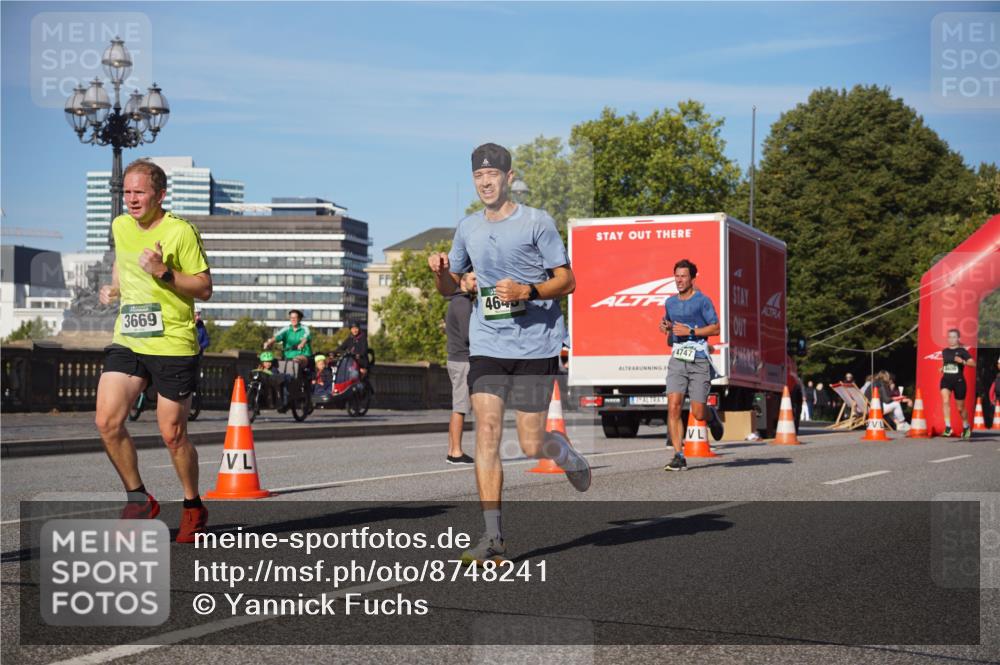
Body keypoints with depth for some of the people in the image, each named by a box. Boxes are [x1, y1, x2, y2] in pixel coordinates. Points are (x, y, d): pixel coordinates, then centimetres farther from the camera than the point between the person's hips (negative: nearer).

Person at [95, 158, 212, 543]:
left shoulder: (181, 231, -10)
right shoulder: (120, 227, 9)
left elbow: (204, 289, -10)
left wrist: (164, 272, -23)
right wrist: (113, 288, 10)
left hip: (173, 345, -5)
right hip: (127, 341, 5)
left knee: (173, 434, -1)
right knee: (107, 421, -8)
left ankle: (193, 508, 21)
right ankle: (138, 498, 11)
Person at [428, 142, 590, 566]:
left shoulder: (536, 222, -4)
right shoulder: (468, 228, 10)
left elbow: (567, 281, -4)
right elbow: (450, 288, 20)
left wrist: (527, 292, -21)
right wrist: (440, 271, -3)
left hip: (536, 345, -4)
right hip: (487, 345, 4)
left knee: (531, 444, -1)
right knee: (487, 431, -10)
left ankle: (570, 458, 36)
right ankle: (492, 538, -7)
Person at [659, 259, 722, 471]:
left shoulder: (702, 301, -2)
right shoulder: (670, 303, 14)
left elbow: (716, 328, -5)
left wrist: (690, 331, -14)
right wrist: (667, 330, 5)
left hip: (699, 360, -4)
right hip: (677, 360, 4)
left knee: (698, 414, -2)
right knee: (673, 406, -13)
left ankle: (712, 417, 37)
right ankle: (679, 457, -10)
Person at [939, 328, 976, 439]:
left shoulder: (962, 351, -6)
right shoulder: (944, 351, 9)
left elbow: (973, 363, -15)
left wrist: (962, 361, -31)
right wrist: (942, 368, 10)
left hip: (959, 381, -3)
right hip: (946, 380, 3)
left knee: (960, 408, 10)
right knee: (945, 401, -24)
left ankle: (966, 427, 35)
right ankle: (948, 427, -22)